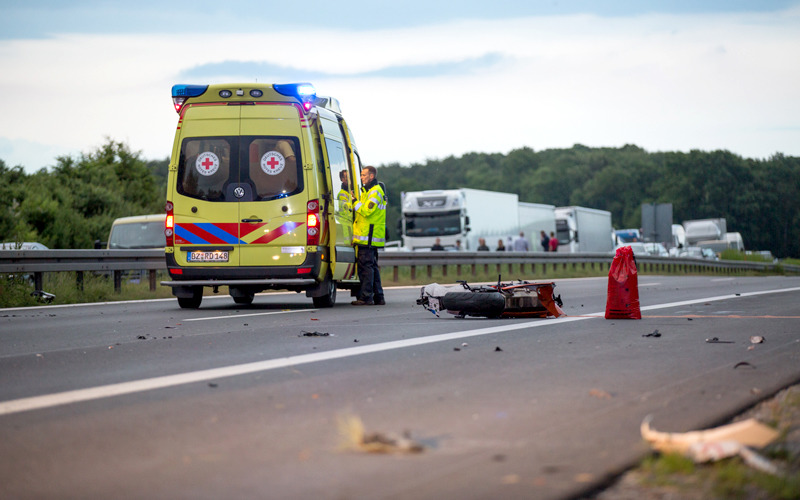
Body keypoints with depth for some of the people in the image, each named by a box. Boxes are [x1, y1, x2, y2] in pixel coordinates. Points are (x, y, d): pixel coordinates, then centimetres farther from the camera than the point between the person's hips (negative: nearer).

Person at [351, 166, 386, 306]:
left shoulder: (375, 192, -11)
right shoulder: (368, 191, 22)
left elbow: (366, 211, -20)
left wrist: (355, 202, -10)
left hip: (369, 237, -10)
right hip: (369, 237, 10)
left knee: (365, 266, -10)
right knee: (372, 266, 12)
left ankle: (366, 297, -10)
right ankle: (378, 297, 15)